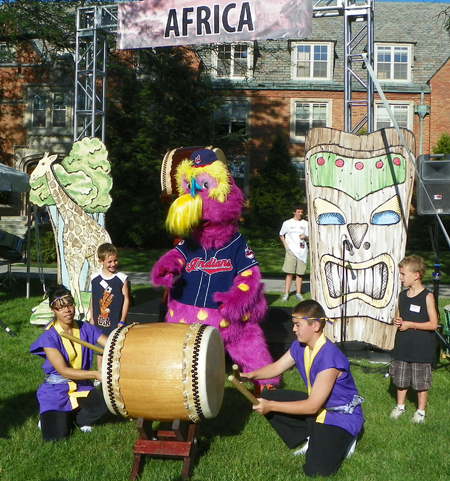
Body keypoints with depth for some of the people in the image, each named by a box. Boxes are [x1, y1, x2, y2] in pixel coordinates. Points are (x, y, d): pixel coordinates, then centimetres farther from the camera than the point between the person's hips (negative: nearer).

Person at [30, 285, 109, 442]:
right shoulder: (49, 337, -18)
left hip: (81, 386, 4)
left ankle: (77, 417, 8)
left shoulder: (85, 328, -5)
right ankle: (49, 417, 17)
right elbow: (63, 370, -24)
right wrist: (95, 374, -33)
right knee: (55, 435, -19)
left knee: (103, 404, -26)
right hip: (56, 390, -3)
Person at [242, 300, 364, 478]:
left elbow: (312, 407, -30)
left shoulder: (330, 359, -32)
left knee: (315, 470, -24)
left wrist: (271, 406, -28)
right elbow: (277, 367, 8)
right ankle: (311, 439, 7)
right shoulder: (299, 346, -7)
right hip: (315, 403, 8)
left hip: (341, 415, -8)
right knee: (266, 397, -1)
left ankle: (342, 440, 7)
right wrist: (251, 375, -11)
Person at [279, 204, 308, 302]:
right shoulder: (287, 223, 4)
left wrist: (305, 237, -7)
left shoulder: (305, 223, 10)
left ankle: (298, 293, 13)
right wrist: (286, 245, 0)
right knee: (289, 273, -6)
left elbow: (308, 237, 16)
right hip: (291, 251, -2)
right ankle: (286, 293, -3)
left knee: (300, 273, 4)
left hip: (302, 251, 2)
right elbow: (281, 235, 14)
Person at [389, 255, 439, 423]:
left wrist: (410, 324, -17)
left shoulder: (427, 297, -13)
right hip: (402, 346, 6)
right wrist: (396, 321, -5)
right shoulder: (402, 295, 5)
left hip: (421, 348, -5)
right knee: (400, 379, 15)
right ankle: (400, 406, 32)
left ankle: (421, 411, 22)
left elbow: (433, 324, -15)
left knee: (421, 381, 7)